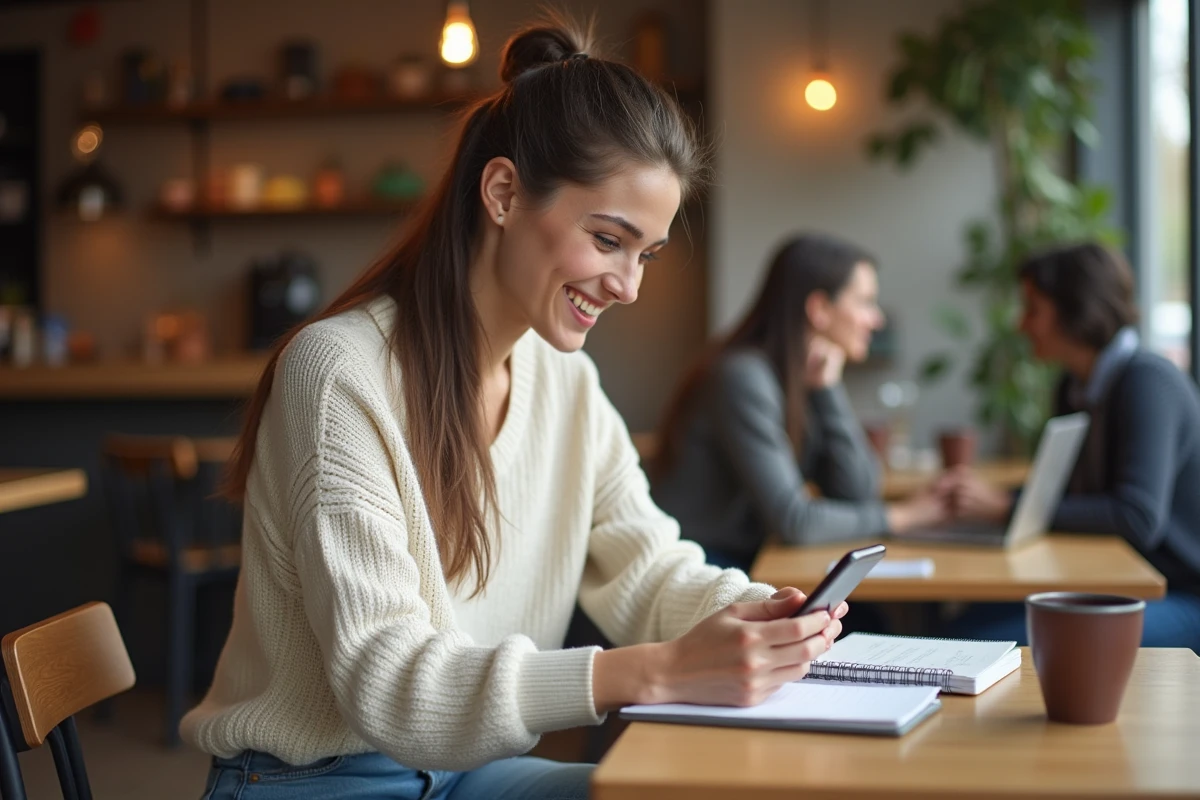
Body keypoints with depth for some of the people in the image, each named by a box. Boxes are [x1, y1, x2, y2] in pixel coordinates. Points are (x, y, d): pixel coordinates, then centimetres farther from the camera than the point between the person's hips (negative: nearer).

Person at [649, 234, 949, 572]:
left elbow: (857, 492, -2)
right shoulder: (744, 377, -20)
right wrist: (896, 516, -10)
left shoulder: (803, 382, 5)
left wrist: (827, 387, -8)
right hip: (696, 570, -8)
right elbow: (793, 521, -23)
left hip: (747, 561, 8)